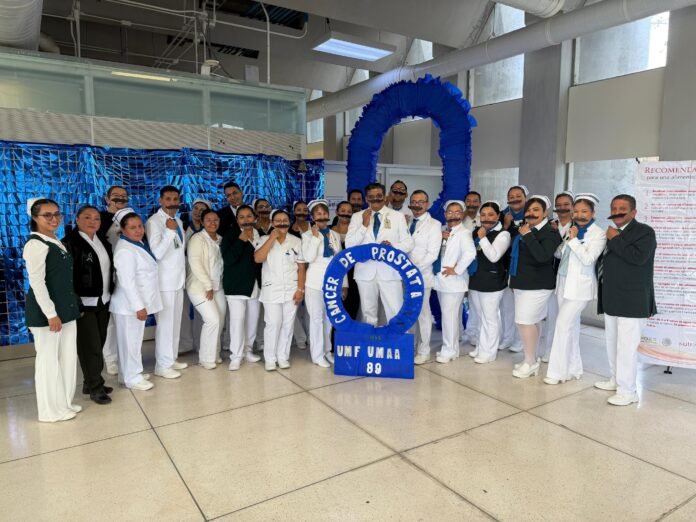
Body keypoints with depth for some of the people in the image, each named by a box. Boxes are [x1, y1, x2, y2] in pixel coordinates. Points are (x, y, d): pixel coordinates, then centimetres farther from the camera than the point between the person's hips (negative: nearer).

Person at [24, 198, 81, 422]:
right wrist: (51, 314, -20)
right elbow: (36, 282, -19)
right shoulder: (35, 244, -14)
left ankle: (64, 402, 27)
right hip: (46, 311, -8)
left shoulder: (57, 242, 12)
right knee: (48, 359, 3)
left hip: (65, 309, 9)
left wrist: (69, 308, 15)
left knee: (68, 357, 14)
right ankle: (51, 410, 16)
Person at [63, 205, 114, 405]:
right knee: (90, 346, -1)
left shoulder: (104, 243, 13)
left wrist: (110, 295, 12)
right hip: (84, 304, -7)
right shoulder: (70, 243, -11)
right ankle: (95, 387, 10)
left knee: (99, 344, 11)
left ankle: (91, 382, 24)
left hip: (103, 302, 7)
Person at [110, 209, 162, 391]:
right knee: (130, 341, 2)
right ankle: (131, 378, 13)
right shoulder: (125, 251, -21)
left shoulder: (140, 243, 8)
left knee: (135, 340, 18)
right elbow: (127, 282, -24)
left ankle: (134, 373, 30)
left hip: (138, 302, 9)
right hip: (129, 305, -9)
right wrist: (139, 306, -23)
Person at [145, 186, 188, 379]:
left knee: (175, 322, 13)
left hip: (178, 279, 8)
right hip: (164, 281, -8)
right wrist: (169, 231, -27)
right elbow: (157, 253, -23)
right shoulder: (154, 222, -13)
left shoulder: (179, 221, 12)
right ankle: (163, 365, 6)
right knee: (165, 323, -3)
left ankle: (171, 359, 25)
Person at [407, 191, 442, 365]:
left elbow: (432, 254, -12)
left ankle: (423, 351, 16)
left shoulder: (434, 224, -4)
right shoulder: (406, 223, 12)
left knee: (422, 313, 4)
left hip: (421, 275, -4)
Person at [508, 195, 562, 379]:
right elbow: (516, 253, 25)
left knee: (525, 320, -10)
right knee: (534, 321, 12)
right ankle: (531, 359, 18)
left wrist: (528, 235, -24)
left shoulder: (550, 233, -12)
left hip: (537, 284, -8)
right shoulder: (524, 229, 12)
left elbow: (543, 256, -29)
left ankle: (530, 362, 1)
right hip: (524, 283, 8)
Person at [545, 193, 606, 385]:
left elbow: (588, 259, -17)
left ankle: (558, 371, -1)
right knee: (571, 326, 12)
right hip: (563, 282, 6)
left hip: (580, 286, -6)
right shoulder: (570, 229, 9)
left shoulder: (598, 234, -7)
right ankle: (573, 368, 24)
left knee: (563, 324, -10)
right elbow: (560, 253, 9)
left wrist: (573, 239, -16)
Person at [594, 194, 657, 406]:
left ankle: (627, 391, -2)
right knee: (612, 343, 17)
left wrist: (615, 239, -15)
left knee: (627, 346, -9)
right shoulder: (612, 233, 17)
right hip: (612, 299, 9)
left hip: (632, 300, -9)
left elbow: (638, 257, -24)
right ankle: (616, 380, 30)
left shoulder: (644, 231, -7)